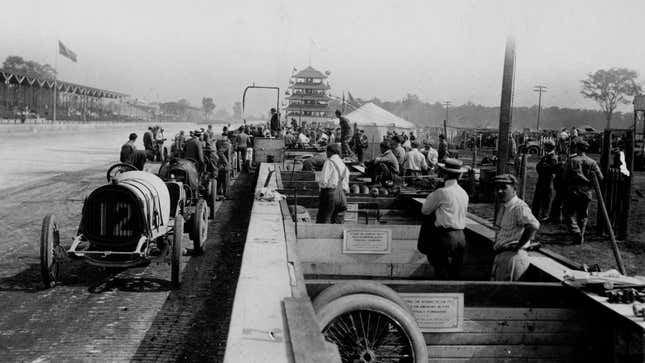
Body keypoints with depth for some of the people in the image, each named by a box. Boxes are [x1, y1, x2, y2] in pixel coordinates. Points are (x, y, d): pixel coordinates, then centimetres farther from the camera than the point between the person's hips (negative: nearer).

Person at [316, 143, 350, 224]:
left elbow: (323, 181, -12)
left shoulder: (329, 162, -4)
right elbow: (346, 187, 17)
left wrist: (319, 182, 7)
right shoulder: (344, 165, 17)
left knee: (322, 223, -6)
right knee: (338, 223, 6)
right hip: (342, 195, 7)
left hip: (330, 193, -7)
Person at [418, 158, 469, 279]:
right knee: (455, 273, 13)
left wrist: (431, 196, 13)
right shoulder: (464, 193, 8)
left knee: (442, 274, -2)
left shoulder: (442, 192, -11)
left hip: (445, 237, -7)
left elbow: (425, 210, -1)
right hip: (461, 236, 7)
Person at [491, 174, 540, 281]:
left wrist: (517, 247, -25)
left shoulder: (519, 207, -18)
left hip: (512, 256, -10)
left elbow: (533, 226, -34)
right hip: (501, 255, 10)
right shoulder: (504, 207, 14)